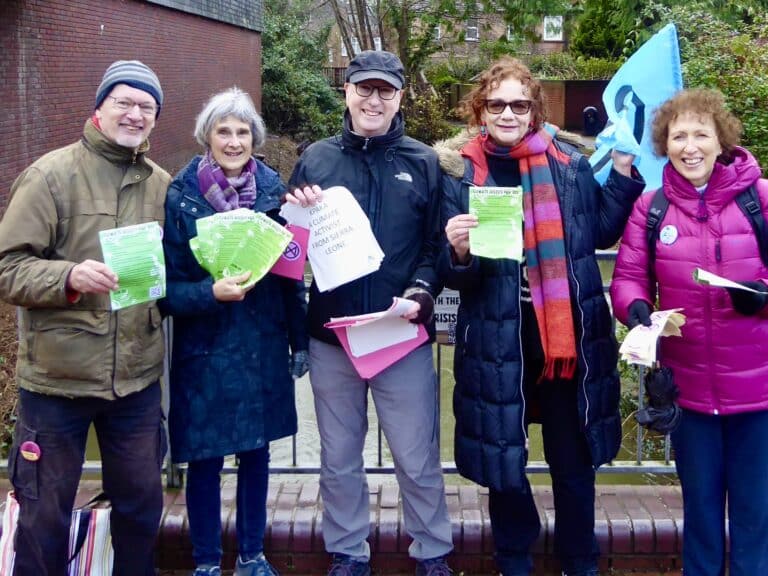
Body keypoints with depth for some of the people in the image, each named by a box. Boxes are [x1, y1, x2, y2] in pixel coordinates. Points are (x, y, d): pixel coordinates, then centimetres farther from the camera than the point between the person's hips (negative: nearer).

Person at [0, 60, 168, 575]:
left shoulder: (162, 185, 8)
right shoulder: (52, 175, -7)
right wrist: (69, 276, -26)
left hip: (138, 378, 4)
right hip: (58, 378, -4)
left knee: (142, 503, 17)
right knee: (46, 515, 10)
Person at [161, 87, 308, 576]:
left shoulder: (272, 188, 1)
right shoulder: (181, 197, -8)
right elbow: (169, 285, -8)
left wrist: (300, 340, 8)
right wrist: (211, 292, -26)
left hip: (263, 347, 3)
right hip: (205, 350, -3)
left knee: (256, 453, 13)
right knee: (205, 459, 7)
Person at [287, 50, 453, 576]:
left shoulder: (423, 162, 2)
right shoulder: (316, 159, 6)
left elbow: (438, 244, 0)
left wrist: (421, 292, -16)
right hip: (331, 335, 2)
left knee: (418, 460, 7)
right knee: (340, 461, 14)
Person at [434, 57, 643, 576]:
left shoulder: (569, 164, 3)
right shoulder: (458, 172, -1)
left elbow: (603, 232, 12)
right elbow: (452, 275, -1)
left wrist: (623, 173, 2)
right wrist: (459, 251, -22)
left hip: (569, 336, 1)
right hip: (497, 342, -1)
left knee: (574, 460, 13)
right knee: (502, 458, 12)